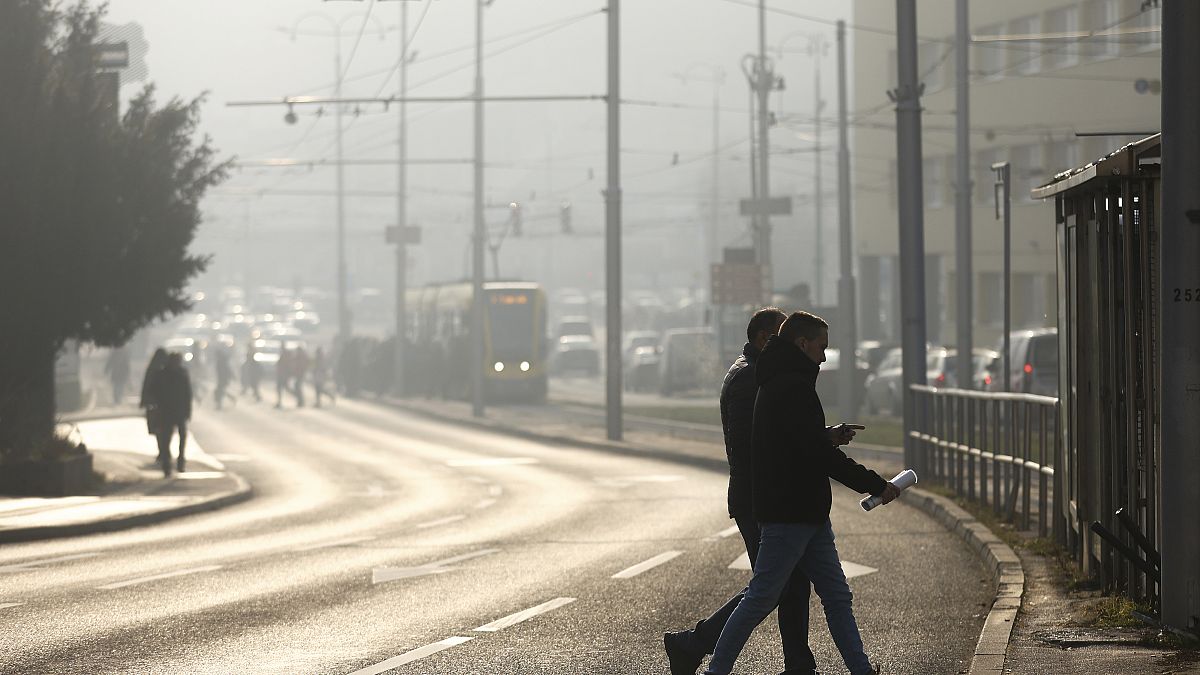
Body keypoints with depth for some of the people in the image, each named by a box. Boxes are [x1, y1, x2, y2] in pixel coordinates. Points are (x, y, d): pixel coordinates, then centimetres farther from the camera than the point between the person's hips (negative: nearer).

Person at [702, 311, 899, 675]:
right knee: (762, 597, -4)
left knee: (836, 595, 10)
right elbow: (819, 452, -22)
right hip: (789, 513, -11)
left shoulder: (778, 383, 16)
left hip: (809, 513, 11)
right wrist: (876, 485, -17)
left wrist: (832, 433, 10)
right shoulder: (792, 387, -17)